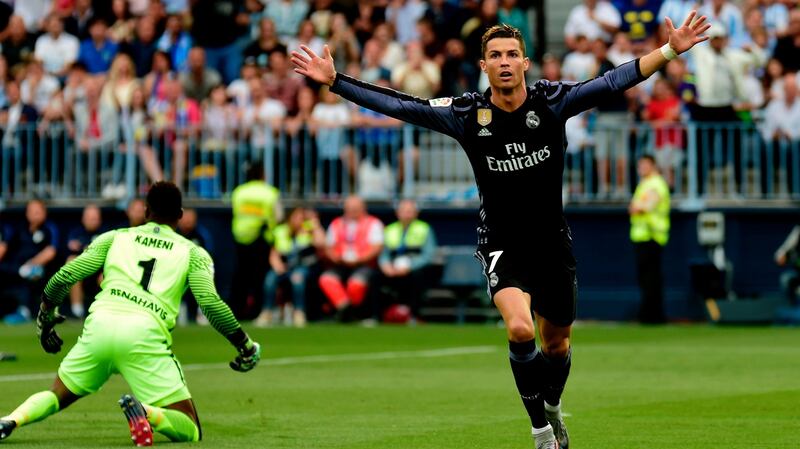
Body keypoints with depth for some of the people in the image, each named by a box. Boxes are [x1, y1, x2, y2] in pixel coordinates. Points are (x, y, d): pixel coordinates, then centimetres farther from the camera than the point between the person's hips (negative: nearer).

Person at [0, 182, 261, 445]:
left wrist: (45, 315, 33)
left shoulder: (113, 238, 23)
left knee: (58, 395, 27)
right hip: (145, 334, -3)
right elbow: (210, 302, 3)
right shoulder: (193, 253, 17)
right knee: (190, 431, 2)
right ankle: (145, 411, -31)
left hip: (99, 327, 3)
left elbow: (65, 277, 16)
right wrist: (245, 346, 13)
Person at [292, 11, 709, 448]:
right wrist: (334, 80, -13)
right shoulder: (468, 113, -11)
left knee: (556, 344, 14)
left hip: (553, 242, 2)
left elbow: (613, 81, -13)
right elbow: (399, 105, -9)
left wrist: (669, 51, -21)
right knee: (519, 329, -26)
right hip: (501, 244, -2)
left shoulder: (553, 100, -10)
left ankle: (552, 407, 46)